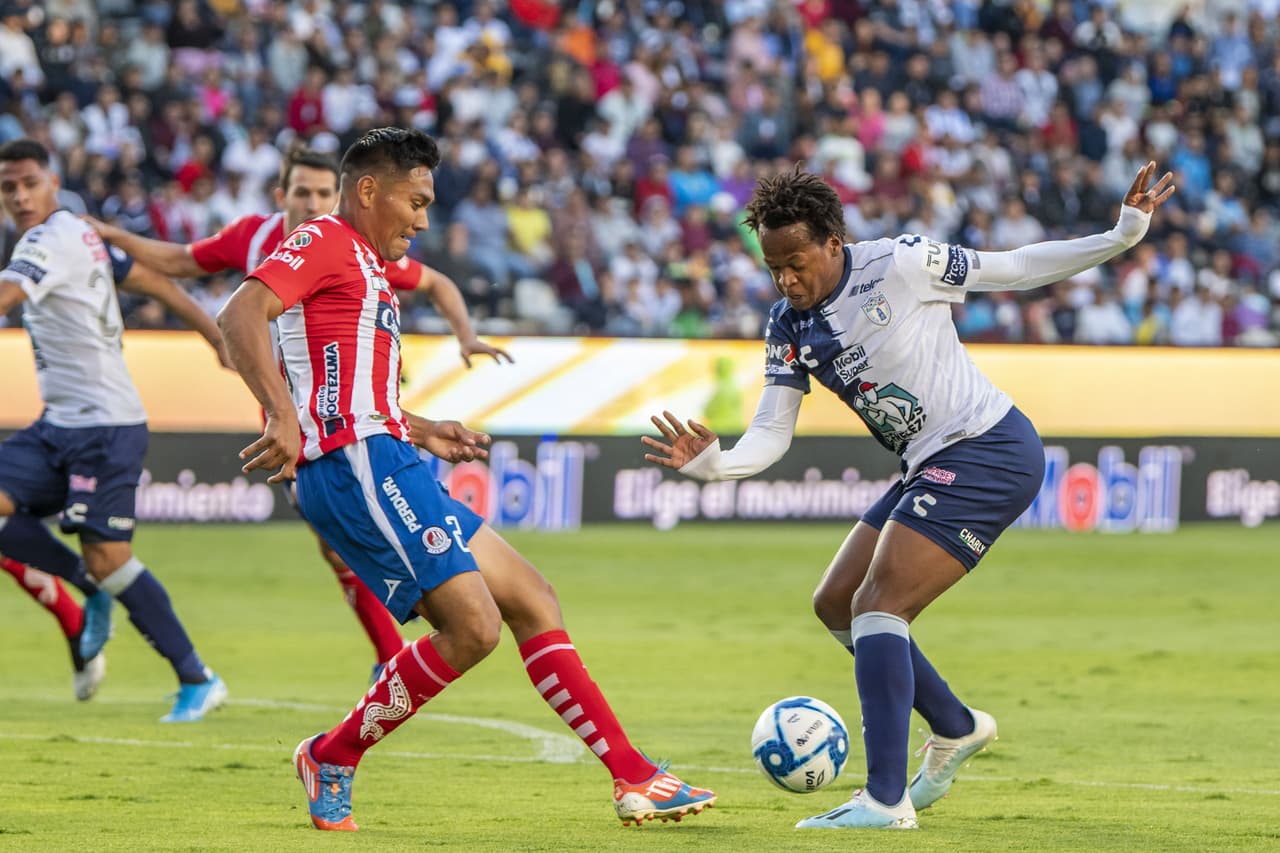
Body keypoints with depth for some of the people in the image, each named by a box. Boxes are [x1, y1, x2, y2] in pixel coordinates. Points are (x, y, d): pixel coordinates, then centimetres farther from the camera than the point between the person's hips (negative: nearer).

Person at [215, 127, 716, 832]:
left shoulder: (366, 265, 27)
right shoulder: (326, 242, -3)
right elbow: (240, 316, -20)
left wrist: (420, 431, 27)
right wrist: (285, 417, -29)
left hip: (387, 466, 11)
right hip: (356, 464, -11)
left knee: (530, 600, 8)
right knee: (472, 626, -16)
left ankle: (632, 778, 7)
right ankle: (332, 759, -2)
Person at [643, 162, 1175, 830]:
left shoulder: (899, 266, -15)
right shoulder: (788, 328, 4)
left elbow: (1016, 268, -5)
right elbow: (770, 435, 2)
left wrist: (1124, 234, -12)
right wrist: (712, 464, -19)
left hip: (988, 450, -9)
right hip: (932, 467, 9)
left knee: (877, 604, -18)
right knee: (835, 604, 12)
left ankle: (886, 800, -22)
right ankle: (956, 728, 30)